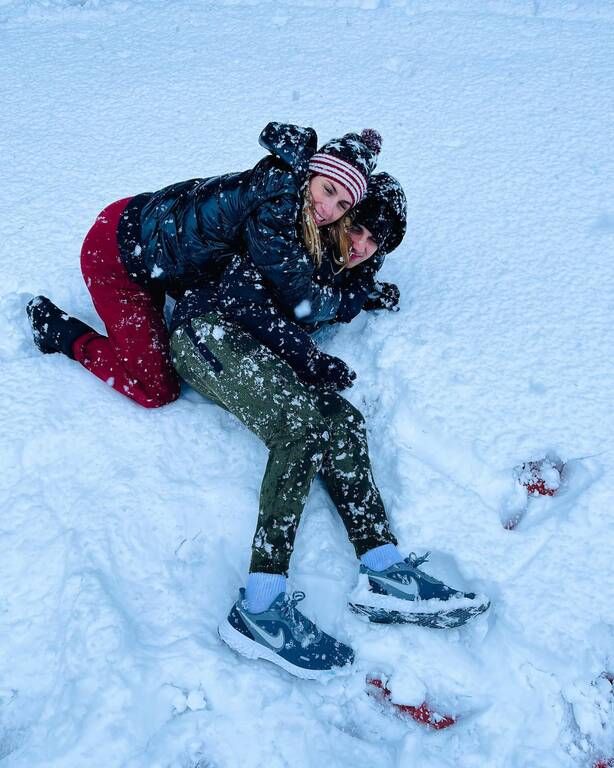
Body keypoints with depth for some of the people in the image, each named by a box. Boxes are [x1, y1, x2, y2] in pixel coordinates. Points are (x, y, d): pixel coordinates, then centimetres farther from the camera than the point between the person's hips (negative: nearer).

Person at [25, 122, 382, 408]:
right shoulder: (272, 209, -33)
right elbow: (301, 303, -28)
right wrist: (345, 297, -9)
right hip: (117, 254, -9)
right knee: (157, 391, -6)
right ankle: (54, 326, 7)